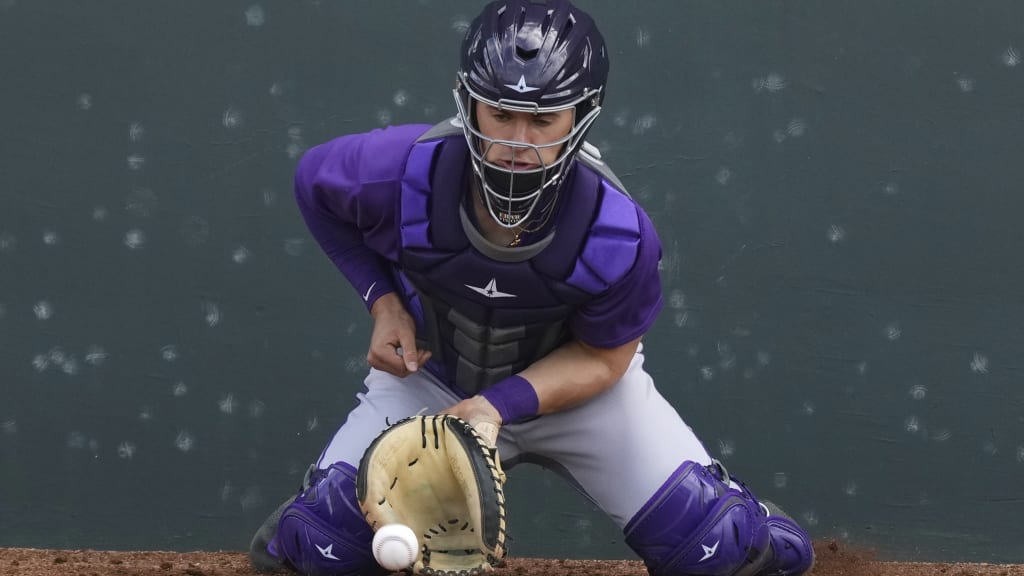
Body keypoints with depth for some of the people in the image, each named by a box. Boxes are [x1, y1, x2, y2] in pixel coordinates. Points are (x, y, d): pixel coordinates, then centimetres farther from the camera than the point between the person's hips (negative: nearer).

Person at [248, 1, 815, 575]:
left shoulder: (619, 236, -32)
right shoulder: (399, 174, -31)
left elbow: (601, 358, -14)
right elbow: (313, 178, -7)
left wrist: (501, 406, -30)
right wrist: (383, 300, -14)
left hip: (574, 378, -1)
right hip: (432, 372, 1)